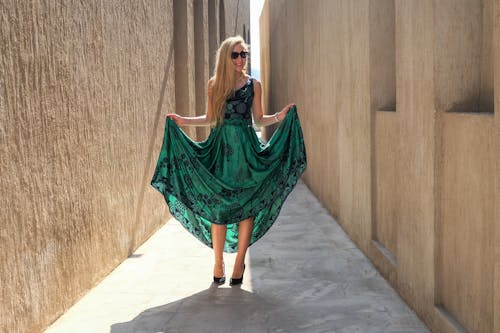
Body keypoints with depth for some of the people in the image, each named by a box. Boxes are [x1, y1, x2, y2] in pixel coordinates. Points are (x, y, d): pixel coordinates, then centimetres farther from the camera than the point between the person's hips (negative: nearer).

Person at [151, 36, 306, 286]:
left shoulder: (254, 84, 6)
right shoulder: (214, 84, 6)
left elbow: (259, 119, 11)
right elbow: (210, 119, 13)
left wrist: (279, 117, -5)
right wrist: (182, 122, 3)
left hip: (247, 149, 0)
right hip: (220, 148, 0)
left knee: (247, 204, -1)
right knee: (217, 206, 0)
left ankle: (239, 263, 11)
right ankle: (218, 264, 11)